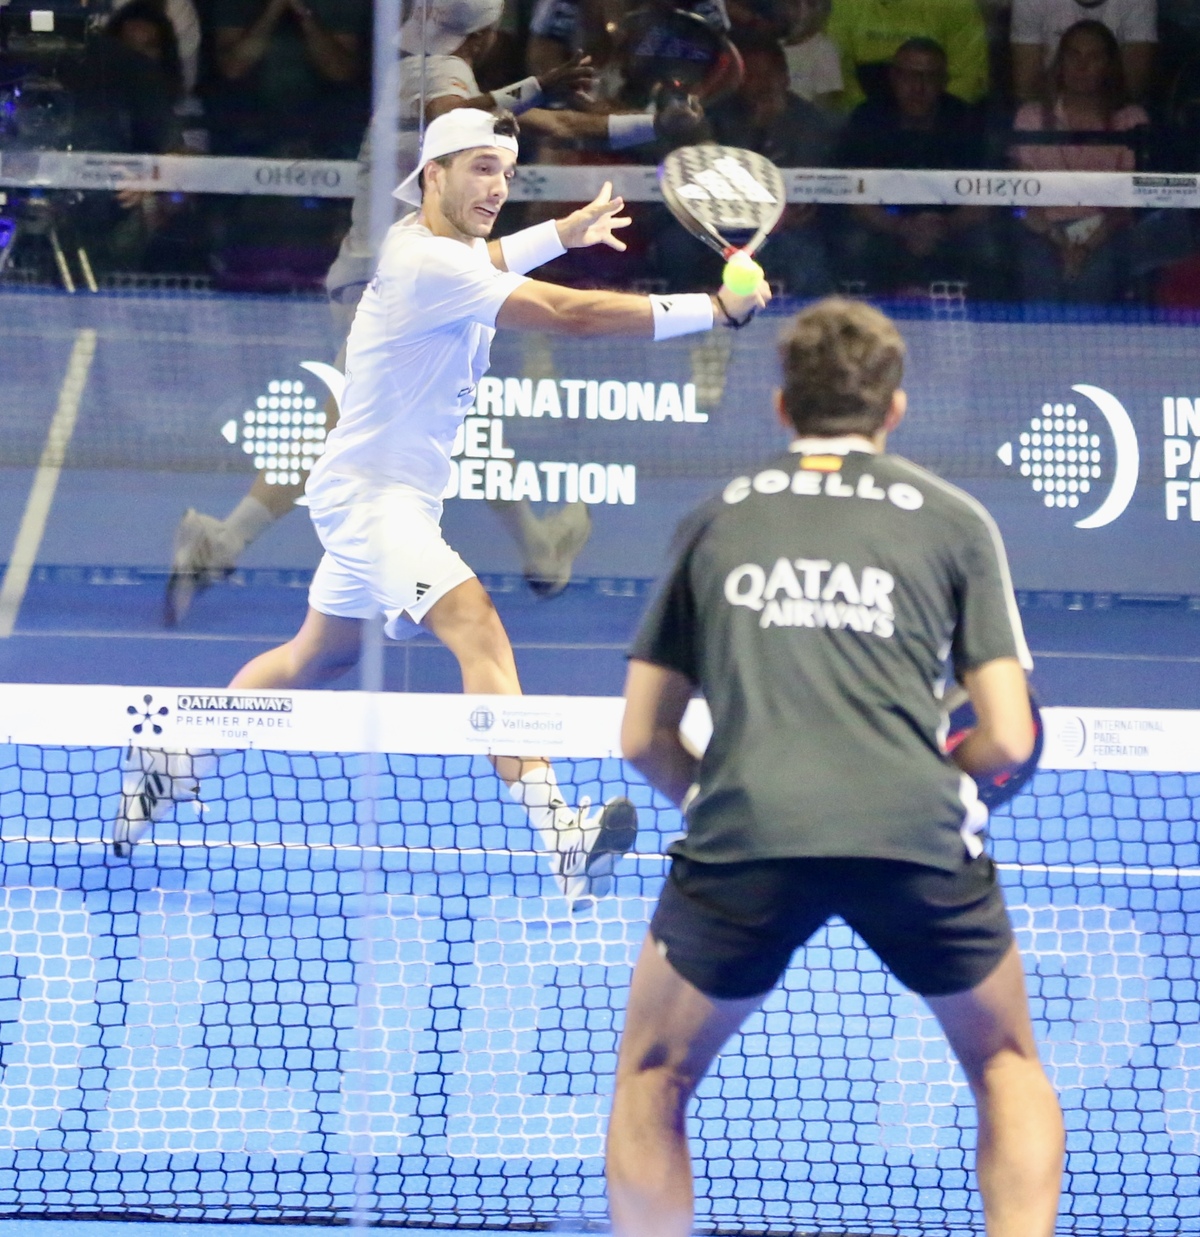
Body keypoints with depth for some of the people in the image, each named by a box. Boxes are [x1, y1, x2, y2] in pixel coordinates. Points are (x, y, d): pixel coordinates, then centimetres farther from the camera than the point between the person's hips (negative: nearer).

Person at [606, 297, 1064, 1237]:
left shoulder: (716, 521, 21)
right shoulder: (954, 521, 16)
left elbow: (644, 739, 22)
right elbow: (1009, 738, 11)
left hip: (744, 834, 0)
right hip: (916, 833, 0)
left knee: (654, 1079, 23)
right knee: (1008, 1065, 25)